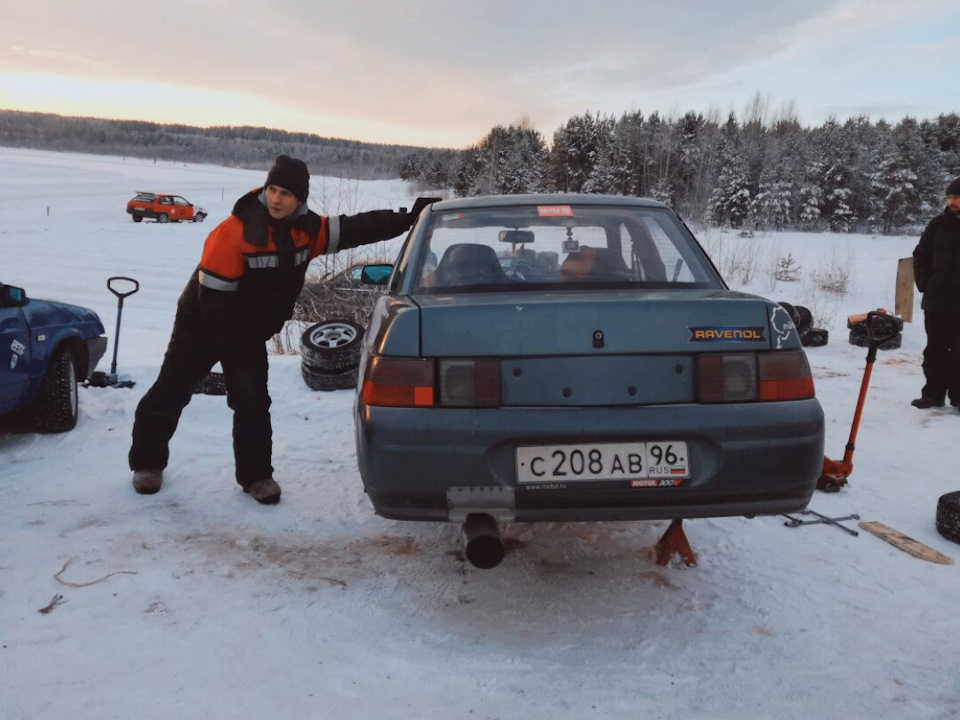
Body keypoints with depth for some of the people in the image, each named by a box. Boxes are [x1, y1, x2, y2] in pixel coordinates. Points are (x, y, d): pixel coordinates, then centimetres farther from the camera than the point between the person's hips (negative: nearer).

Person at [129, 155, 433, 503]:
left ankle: (256, 475, 16)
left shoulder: (307, 230, -8)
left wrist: (406, 220, -16)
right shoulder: (236, 230, -27)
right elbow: (212, 293, -25)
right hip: (202, 325, -4)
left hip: (250, 333, 5)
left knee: (254, 404, 3)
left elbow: (354, 229, -8)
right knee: (171, 393, 7)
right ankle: (147, 462, 26)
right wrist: (232, 342, -19)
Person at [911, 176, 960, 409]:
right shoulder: (938, 224, 5)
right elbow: (920, 256, 11)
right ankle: (933, 393, 15)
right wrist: (924, 283, 0)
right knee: (935, 350, 8)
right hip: (937, 300, 2)